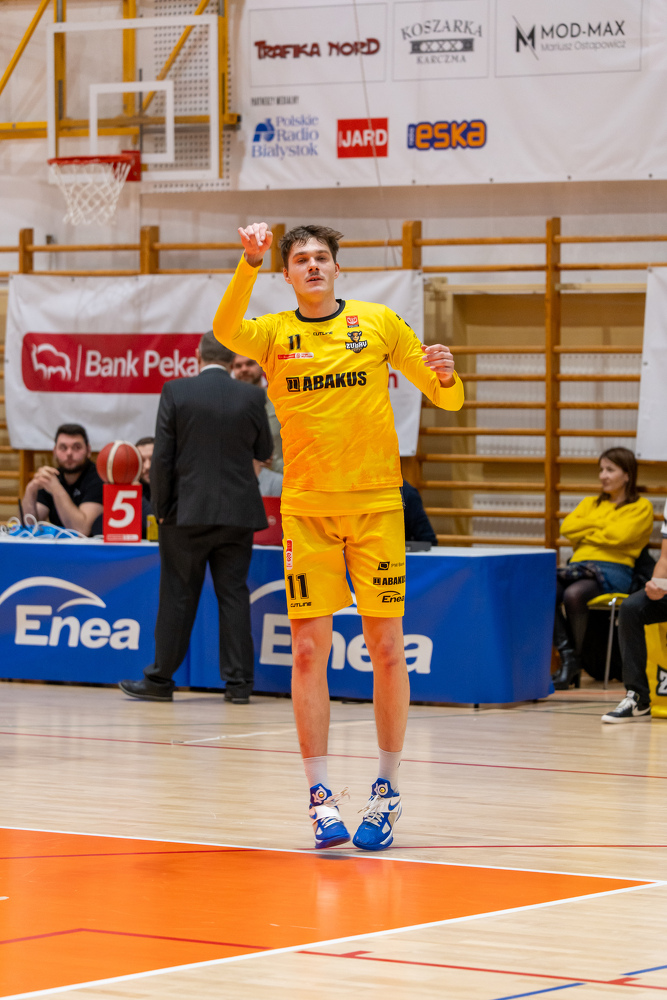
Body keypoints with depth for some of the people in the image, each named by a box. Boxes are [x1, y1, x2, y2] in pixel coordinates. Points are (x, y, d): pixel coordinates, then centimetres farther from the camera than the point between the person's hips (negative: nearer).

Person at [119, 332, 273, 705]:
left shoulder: (176, 392, -6)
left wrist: (160, 507, 2)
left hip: (187, 512, -1)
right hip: (237, 513, 1)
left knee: (178, 597, 5)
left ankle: (161, 680, 11)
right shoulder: (252, 397, -1)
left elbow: (163, 456, -6)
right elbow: (264, 451, 11)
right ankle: (239, 681, 4)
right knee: (234, 595, 6)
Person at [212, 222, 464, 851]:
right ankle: (320, 795, -1)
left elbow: (447, 399, 9)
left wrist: (445, 375, -15)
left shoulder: (379, 322, 6)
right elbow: (225, 331, -19)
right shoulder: (274, 333, 5)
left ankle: (386, 790, 9)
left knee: (386, 647, -1)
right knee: (309, 649, -5)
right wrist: (250, 261, -33)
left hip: (376, 504, 0)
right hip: (306, 509, 0)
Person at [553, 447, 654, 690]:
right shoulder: (590, 504, 29)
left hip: (614, 568, -6)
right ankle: (567, 656, -28)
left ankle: (578, 660, -22)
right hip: (579, 565, 6)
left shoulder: (641, 507, 9)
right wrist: (599, 524, 3)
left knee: (574, 594, -37)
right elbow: (567, 527, 12)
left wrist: (584, 533, 6)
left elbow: (618, 536, -8)